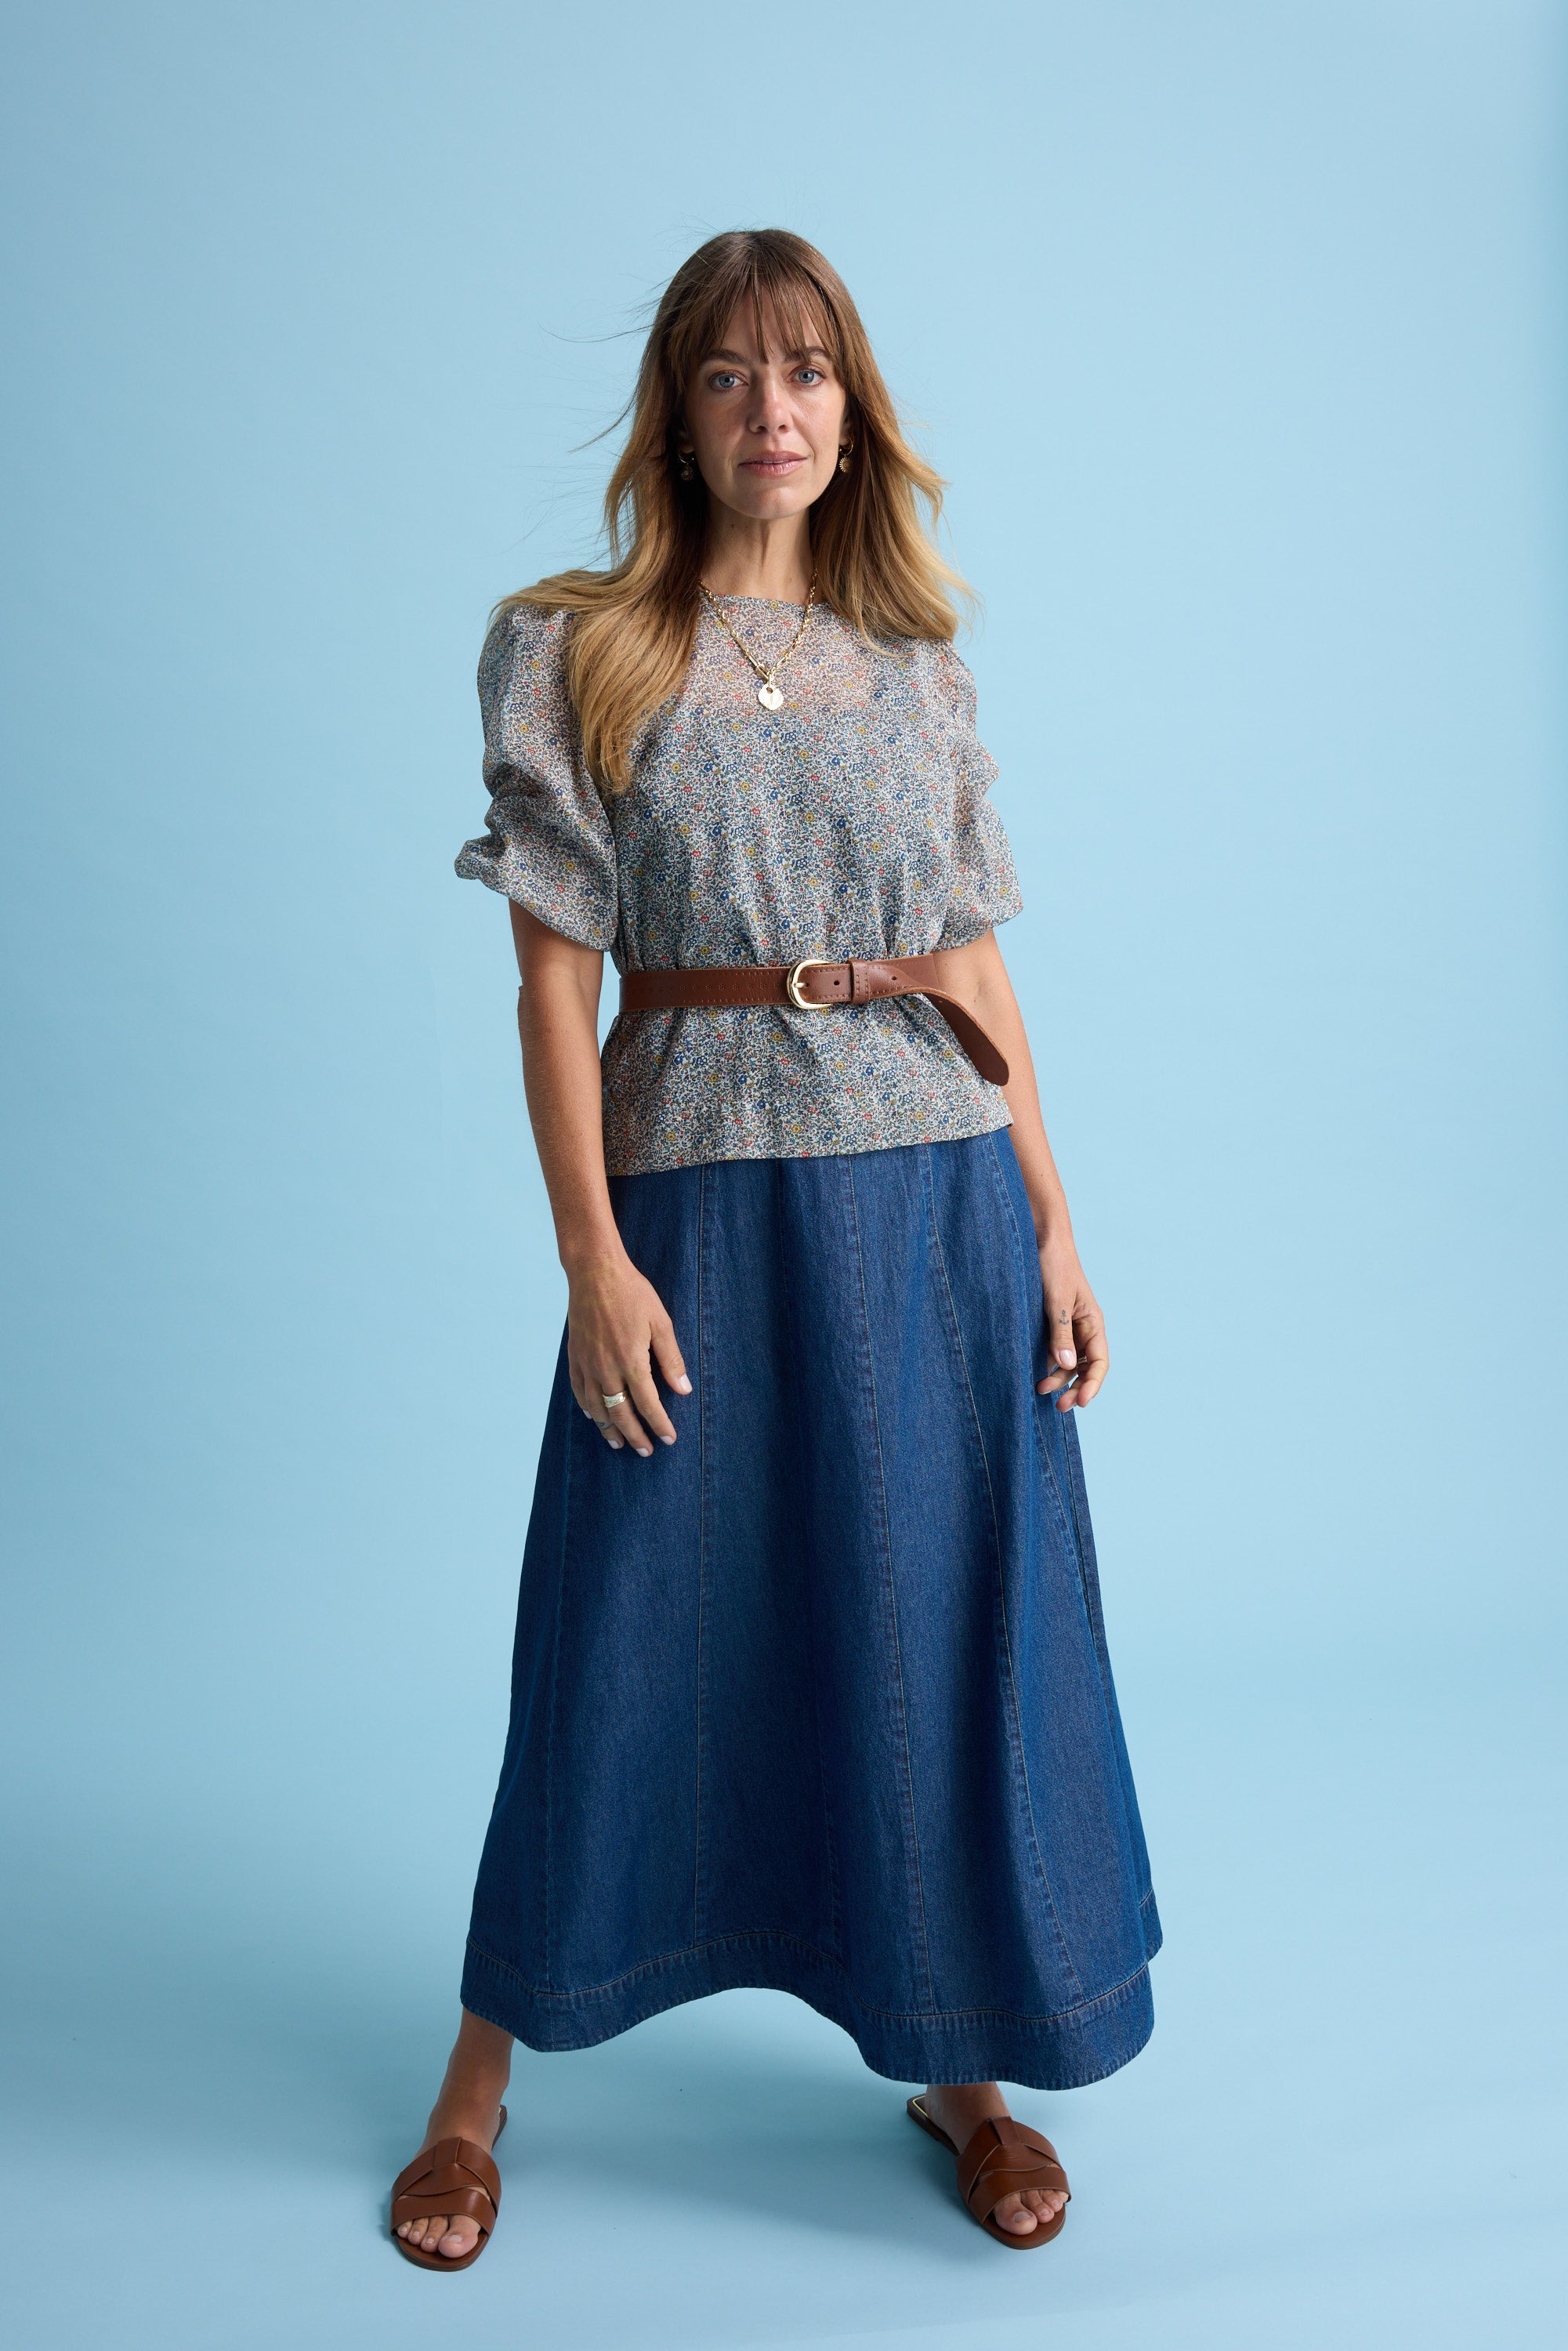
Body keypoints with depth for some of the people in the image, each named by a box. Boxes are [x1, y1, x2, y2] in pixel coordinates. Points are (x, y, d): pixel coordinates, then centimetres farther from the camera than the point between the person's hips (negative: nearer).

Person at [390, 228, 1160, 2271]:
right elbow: (556, 973, -4)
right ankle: (481, 2086, 27)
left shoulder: (917, 667, 10)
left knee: (953, 1624, 8)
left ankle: (962, 2063, 31)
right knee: (638, 1633, 5)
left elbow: (977, 966, 9)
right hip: (699, 1192, -3)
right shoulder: (578, 654, 1)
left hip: (937, 1197, 3)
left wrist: (1052, 1223, 4)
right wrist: (593, 1256, -11)